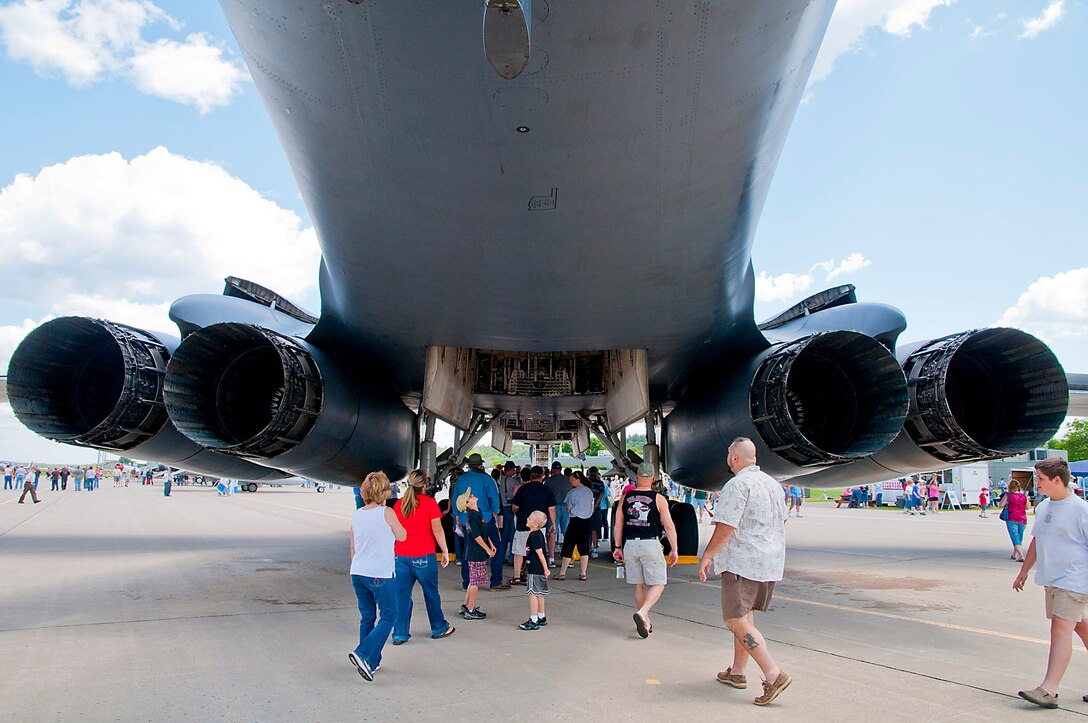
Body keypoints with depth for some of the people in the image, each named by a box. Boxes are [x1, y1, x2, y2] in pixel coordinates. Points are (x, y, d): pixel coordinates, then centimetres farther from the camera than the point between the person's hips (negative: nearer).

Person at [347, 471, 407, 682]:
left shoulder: (356, 515, 7)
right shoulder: (386, 513, -11)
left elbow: (353, 548, 14)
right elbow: (402, 537, 2)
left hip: (357, 572, 7)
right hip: (380, 574, -6)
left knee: (367, 617, 16)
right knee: (389, 616, 4)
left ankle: (371, 662, 22)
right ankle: (362, 654, -9)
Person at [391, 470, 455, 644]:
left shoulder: (399, 504, 4)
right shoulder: (430, 503, -9)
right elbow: (437, 530, -10)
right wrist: (445, 551, -1)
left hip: (400, 556, 3)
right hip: (423, 557, -3)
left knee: (401, 594, 9)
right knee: (431, 593, 12)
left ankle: (400, 634, 10)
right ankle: (439, 629, 26)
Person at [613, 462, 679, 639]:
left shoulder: (625, 498, 5)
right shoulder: (658, 499, -4)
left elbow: (618, 526, 8)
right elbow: (669, 526, -5)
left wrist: (618, 547, 17)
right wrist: (674, 549, 4)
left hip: (630, 544, 4)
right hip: (650, 544, -4)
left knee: (639, 585, 15)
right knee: (658, 584, 3)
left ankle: (645, 622, 22)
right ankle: (642, 613, -18)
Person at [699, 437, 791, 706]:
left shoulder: (737, 485, -16)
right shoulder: (772, 484, 12)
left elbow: (726, 527, -20)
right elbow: (781, 521, 21)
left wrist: (707, 556, -11)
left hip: (742, 562, -9)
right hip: (771, 562, 9)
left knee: (736, 620, -6)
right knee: (744, 615, 18)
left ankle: (774, 675, -13)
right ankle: (737, 672, 25)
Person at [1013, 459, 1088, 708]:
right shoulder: (1042, 507, 10)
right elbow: (1036, 541, 20)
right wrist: (1023, 572, 23)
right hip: (1051, 580, 8)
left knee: (1060, 627, -13)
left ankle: (1048, 690, -15)